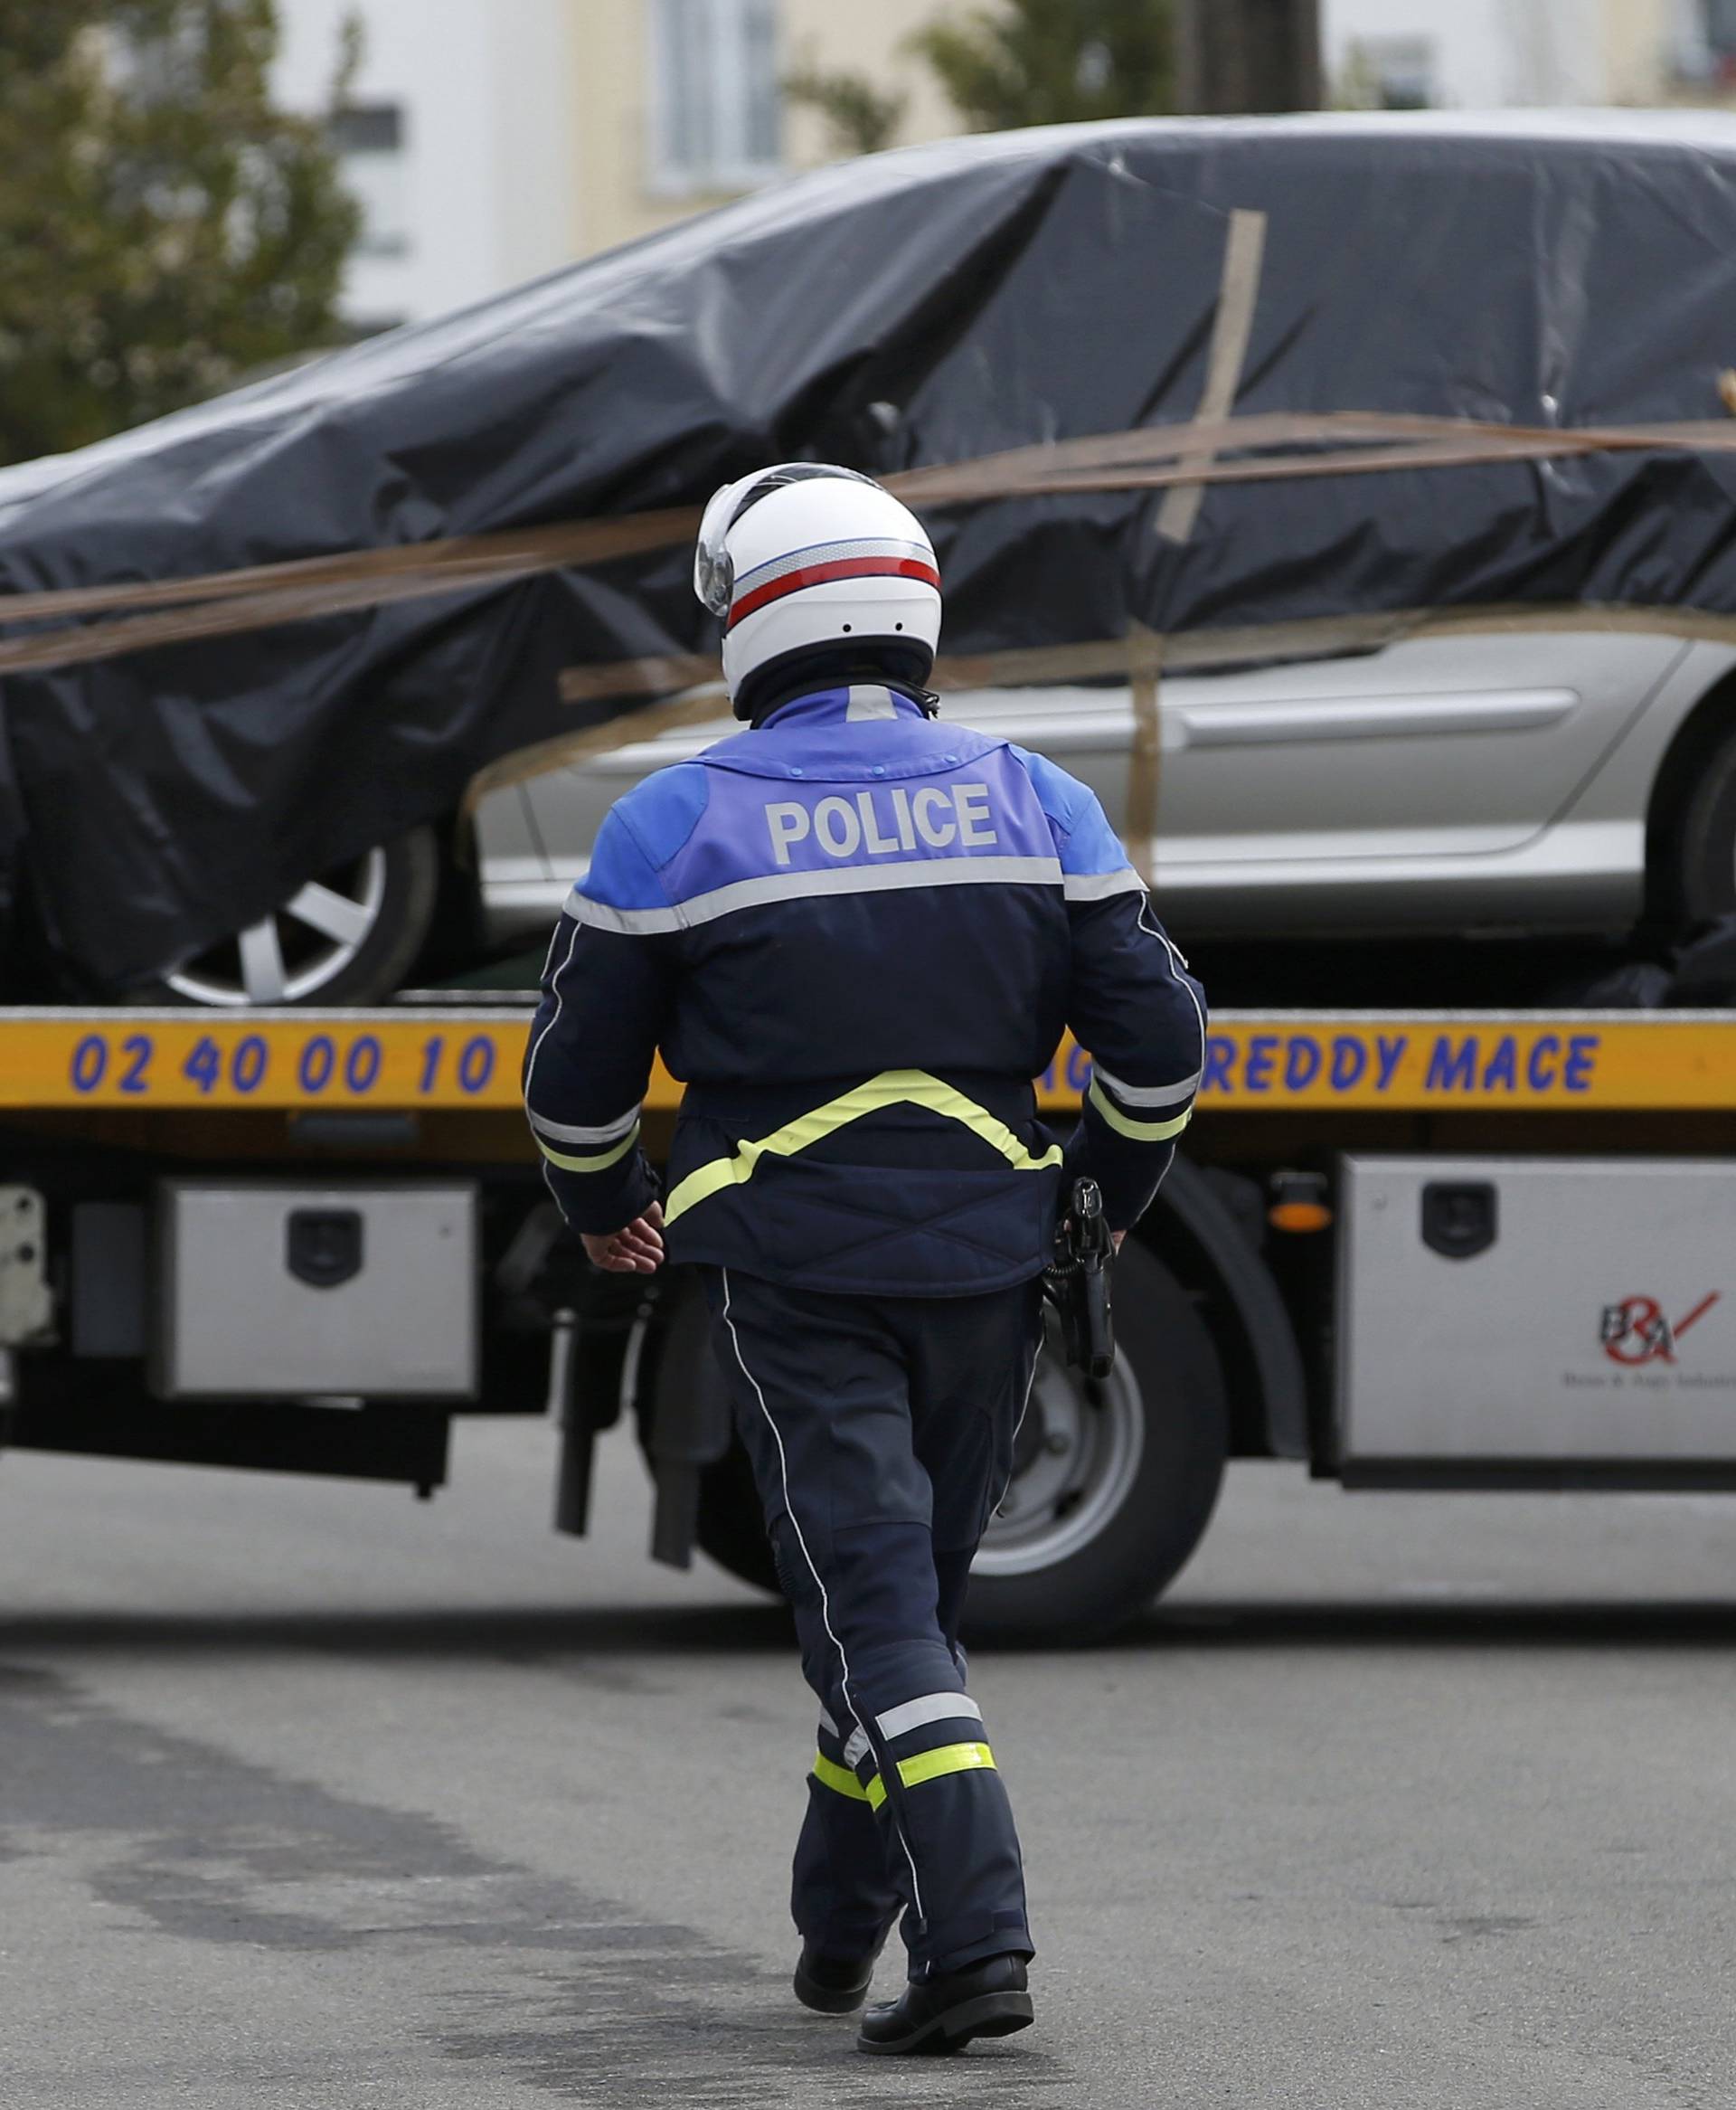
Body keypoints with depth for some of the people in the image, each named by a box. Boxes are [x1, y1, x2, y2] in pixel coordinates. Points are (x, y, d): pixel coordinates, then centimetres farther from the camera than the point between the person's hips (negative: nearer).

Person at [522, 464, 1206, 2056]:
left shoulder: (680, 824, -6)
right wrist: (1108, 1197, 19)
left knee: (873, 1602, -5)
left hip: (794, 1279, -4)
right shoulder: (1030, 803, 2)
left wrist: (604, 1206, 22)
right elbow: (1156, 1036, 1)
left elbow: (579, 1072, 2)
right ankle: (842, 1926, 29)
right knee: (920, 1581, 18)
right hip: (986, 1264, 4)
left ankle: (977, 1942, -18)